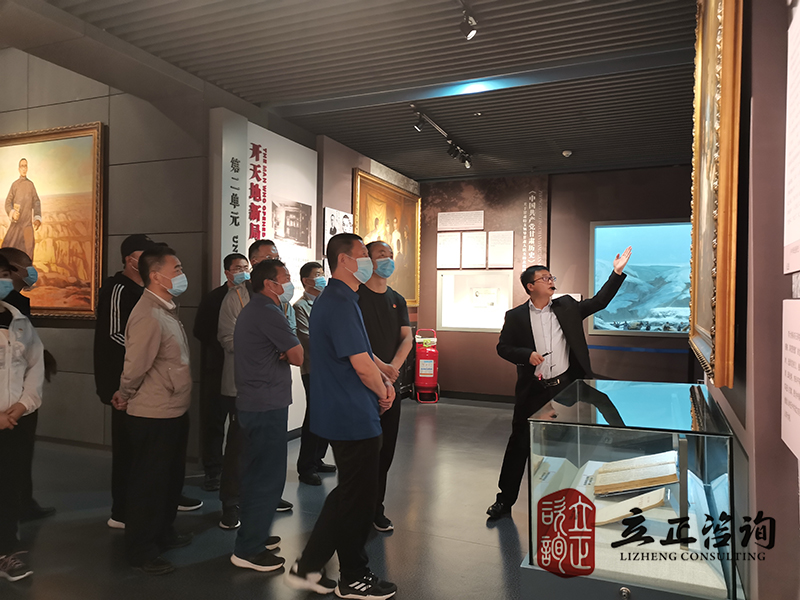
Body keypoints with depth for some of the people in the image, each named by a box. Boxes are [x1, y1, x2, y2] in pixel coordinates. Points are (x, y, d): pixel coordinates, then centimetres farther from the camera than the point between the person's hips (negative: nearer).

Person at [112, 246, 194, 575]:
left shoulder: (167, 310, 10)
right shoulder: (148, 316, -24)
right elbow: (134, 367, -23)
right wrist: (126, 397, -5)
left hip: (174, 412, 10)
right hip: (154, 417, -10)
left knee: (172, 478, 22)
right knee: (148, 483, 6)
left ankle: (163, 533, 40)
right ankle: (141, 551, 22)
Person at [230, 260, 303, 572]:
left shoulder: (250, 310, 16)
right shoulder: (268, 312, -17)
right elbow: (299, 357, -16)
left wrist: (284, 353, -2)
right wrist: (291, 351, 4)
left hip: (250, 403, 11)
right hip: (267, 406, -10)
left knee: (255, 474, 18)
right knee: (269, 478, -2)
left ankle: (253, 535, 30)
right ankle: (248, 550, 7)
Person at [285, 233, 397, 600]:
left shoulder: (333, 300, 14)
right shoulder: (341, 303, -20)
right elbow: (362, 365, -24)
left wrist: (383, 381, 5)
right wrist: (382, 392, -6)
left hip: (340, 415, 11)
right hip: (355, 418, -11)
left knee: (348, 494, 20)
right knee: (359, 500, 6)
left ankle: (308, 567, 28)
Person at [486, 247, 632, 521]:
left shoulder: (566, 306, 6)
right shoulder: (515, 316, -1)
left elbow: (599, 302, 5)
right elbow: (502, 347, 1)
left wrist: (617, 272, -2)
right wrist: (527, 355, -16)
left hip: (565, 386, 2)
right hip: (533, 391, -2)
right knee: (519, 444, 5)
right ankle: (505, 500, 18)